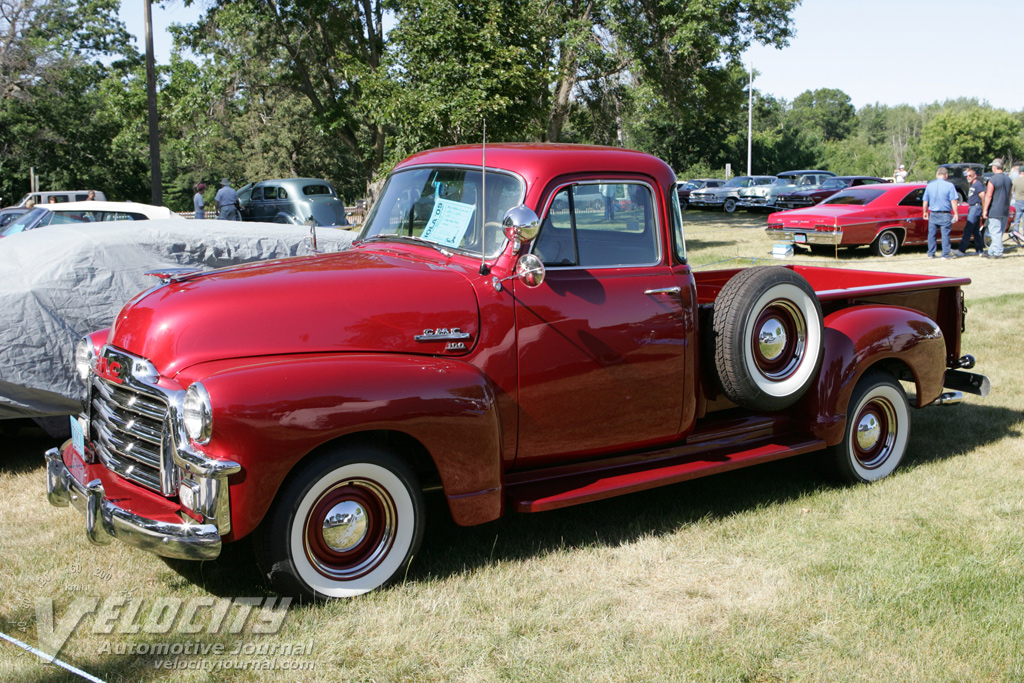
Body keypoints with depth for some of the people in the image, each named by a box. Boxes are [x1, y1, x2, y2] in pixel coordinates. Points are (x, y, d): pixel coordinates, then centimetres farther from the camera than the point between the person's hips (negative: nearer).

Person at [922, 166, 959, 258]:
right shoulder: (949, 185, -8)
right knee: (945, 235, 1)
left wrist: (925, 212, 21)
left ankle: (931, 254, 13)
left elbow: (925, 201, 9)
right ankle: (945, 254, 0)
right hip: (945, 215, -3)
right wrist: (956, 213, -3)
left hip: (933, 214, 3)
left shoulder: (930, 185, 4)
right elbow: (953, 201, -9)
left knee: (931, 234, 10)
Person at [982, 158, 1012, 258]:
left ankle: (998, 253, -4)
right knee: (998, 233, 12)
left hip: (995, 211, -7)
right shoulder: (1008, 179, 11)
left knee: (995, 232, -4)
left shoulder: (993, 179, -12)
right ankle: (991, 251, 19)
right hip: (1005, 211, 7)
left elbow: (988, 196, -15)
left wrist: (985, 210, -12)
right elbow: (1009, 196, 19)